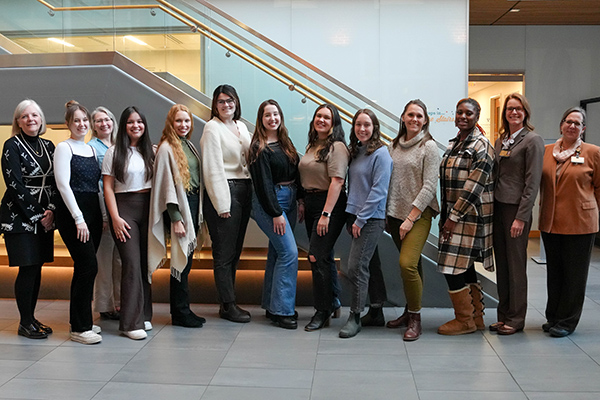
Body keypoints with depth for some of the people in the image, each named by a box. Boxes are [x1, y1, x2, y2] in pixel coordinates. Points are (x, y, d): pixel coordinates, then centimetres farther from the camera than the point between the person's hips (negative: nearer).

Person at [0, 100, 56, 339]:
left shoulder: (48, 146, 12)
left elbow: (55, 182, 10)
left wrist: (51, 210, -5)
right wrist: (36, 214, -12)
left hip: (44, 217, 6)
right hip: (19, 217, -5)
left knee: (37, 267, 8)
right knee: (28, 268, -5)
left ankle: (32, 318, 19)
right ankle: (25, 323, 7)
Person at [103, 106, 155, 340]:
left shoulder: (151, 151, 11)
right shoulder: (114, 153, 0)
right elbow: (108, 188, -3)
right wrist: (115, 218, -10)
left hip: (148, 207, 4)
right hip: (124, 207, -4)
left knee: (145, 262, 6)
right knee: (132, 263, -9)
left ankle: (144, 315, 17)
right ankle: (131, 323, -3)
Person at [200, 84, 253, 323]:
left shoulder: (241, 127, 16)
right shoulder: (212, 128, -5)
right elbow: (212, 168, -12)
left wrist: (252, 194, 7)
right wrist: (221, 203, -16)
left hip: (244, 190, 7)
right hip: (225, 192, -7)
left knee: (235, 250, 11)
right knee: (224, 253, -2)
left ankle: (227, 302, 20)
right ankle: (228, 305, 6)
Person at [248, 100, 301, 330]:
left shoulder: (285, 143, 13)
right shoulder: (259, 148, -10)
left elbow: (296, 173, 15)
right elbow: (263, 183, -14)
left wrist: (301, 201, 8)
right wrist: (276, 213, -17)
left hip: (289, 199, 8)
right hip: (269, 202, -8)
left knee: (277, 252, 11)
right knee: (289, 252, -13)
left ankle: (271, 306, 20)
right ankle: (282, 310, -6)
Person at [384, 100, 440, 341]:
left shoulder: (429, 147, -5)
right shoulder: (394, 145, 12)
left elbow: (429, 187, -11)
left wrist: (411, 218, -14)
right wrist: (386, 214, 11)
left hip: (419, 214, -5)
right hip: (395, 213, 5)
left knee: (407, 263, -17)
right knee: (412, 265, 12)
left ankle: (415, 320, -3)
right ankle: (409, 312, 24)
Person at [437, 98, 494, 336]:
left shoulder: (481, 146, -11)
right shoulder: (454, 144, 15)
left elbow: (473, 187, -18)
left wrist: (453, 217, -18)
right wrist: (445, 216, 13)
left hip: (470, 215, -8)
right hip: (453, 214, 8)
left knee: (454, 267, -7)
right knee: (464, 267, 12)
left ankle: (465, 320, 8)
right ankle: (476, 317, 24)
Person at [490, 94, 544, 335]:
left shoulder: (532, 141, -6)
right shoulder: (500, 141, 15)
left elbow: (532, 183, -12)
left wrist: (521, 217, -16)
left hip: (516, 209, -6)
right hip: (497, 207, 6)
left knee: (516, 265, 2)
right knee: (501, 264, 10)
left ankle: (516, 319, 14)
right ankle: (504, 315, 21)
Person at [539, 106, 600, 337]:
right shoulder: (546, 151, 7)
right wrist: (543, 211, 10)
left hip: (580, 223, -3)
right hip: (550, 222, 4)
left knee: (574, 273, 6)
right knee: (553, 272, 13)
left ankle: (567, 321, 17)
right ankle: (553, 317, 27)